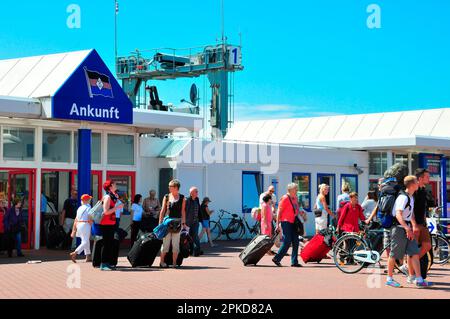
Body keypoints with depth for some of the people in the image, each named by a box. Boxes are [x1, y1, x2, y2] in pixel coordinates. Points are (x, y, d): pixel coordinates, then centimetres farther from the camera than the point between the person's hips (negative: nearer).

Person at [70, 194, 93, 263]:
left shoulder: (79, 208, 13)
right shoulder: (88, 208, -7)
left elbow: (76, 220, 13)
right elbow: (90, 220, -13)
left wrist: (74, 230, 16)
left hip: (78, 225, 8)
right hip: (85, 224, -8)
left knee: (87, 241, 17)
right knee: (85, 242, -7)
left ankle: (88, 257, 20)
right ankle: (74, 253, -22)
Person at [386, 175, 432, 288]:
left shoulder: (411, 197, 13)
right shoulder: (403, 197, -17)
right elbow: (398, 215, -26)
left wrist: (414, 226, 17)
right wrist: (407, 228, -32)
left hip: (407, 229, 9)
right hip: (399, 228, -9)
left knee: (414, 253, 2)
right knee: (394, 254, -1)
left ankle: (415, 278, 3)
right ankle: (389, 279, 9)